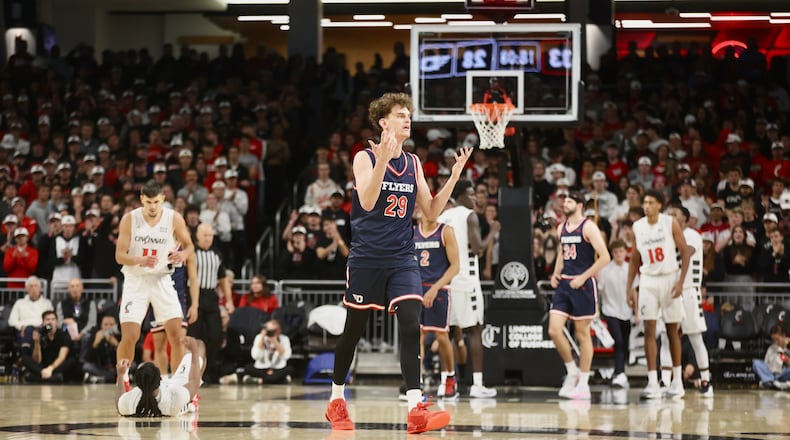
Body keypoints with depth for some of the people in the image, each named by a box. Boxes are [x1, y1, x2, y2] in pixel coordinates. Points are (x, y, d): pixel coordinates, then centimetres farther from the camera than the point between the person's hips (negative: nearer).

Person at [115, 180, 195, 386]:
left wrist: (183, 254, -18)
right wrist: (140, 261, -31)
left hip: (162, 279, 1)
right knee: (129, 337, -8)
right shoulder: (129, 219, -10)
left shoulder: (174, 219, -7)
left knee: (177, 333, -8)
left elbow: (189, 245, 7)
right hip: (135, 281, -1)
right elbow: (120, 255, -10)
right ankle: (121, 382, 10)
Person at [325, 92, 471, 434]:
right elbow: (367, 202, -21)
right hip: (366, 258, -3)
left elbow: (431, 211, 10)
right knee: (354, 329, 7)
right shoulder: (365, 158, -5)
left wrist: (454, 176, -2)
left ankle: (416, 411, -23)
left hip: (402, 259, 3)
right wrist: (383, 159, -31)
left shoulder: (413, 163, 10)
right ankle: (336, 400, 27)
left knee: (411, 325, -15)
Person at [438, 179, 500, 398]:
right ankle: (477, 384, -7)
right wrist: (493, 232, -2)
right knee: (474, 331, -3)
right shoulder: (470, 216, -8)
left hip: (444, 279, 7)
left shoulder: (442, 216, 14)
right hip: (465, 279, -7)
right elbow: (478, 248, -17)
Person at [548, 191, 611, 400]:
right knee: (554, 330, -5)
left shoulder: (588, 227, -10)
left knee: (582, 334, 0)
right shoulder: (561, 228, 12)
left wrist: (583, 277, -18)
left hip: (583, 284, -6)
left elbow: (605, 257, -15)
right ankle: (572, 371, 13)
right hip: (564, 283, 6)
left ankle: (583, 384, 7)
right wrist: (556, 272, 9)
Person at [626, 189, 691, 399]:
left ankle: (677, 381, 16)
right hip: (648, 280, 2)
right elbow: (634, 259, 12)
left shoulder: (670, 223, -7)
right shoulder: (637, 227, 3)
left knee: (672, 330, 5)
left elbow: (685, 252, -6)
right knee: (649, 330, -7)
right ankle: (652, 383, -9)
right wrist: (630, 287, 6)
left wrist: (681, 281, -15)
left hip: (669, 279, -2)